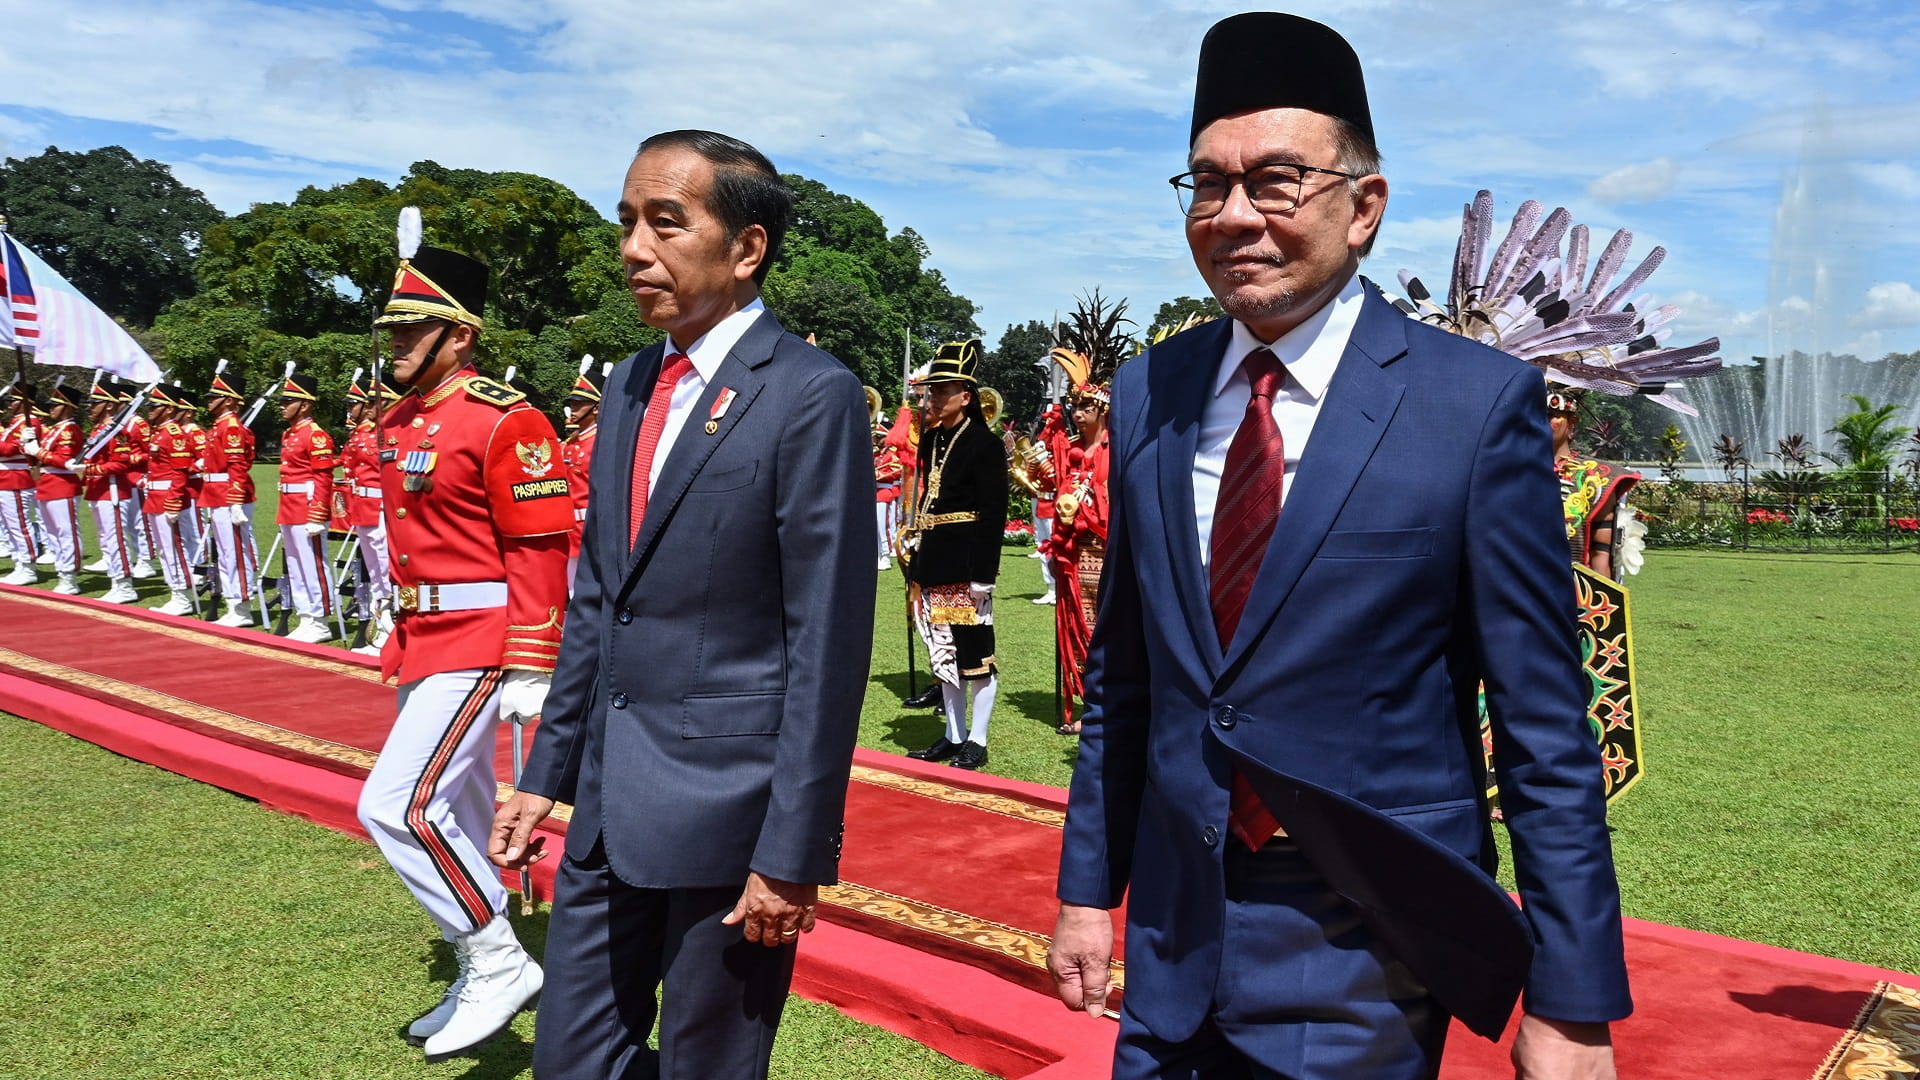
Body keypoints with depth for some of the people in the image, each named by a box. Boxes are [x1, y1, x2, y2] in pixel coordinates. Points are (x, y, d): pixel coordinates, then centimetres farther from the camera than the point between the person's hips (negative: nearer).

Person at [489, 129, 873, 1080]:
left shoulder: (812, 396, -13)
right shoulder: (629, 386, 10)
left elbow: (828, 641, -15)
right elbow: (595, 599, 14)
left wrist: (793, 852, -16)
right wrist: (546, 774, 13)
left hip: (731, 806, -7)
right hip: (609, 805, 7)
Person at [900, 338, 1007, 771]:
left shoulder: (984, 444, -8)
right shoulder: (931, 441, 13)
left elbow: (994, 514, -13)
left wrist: (983, 573, -17)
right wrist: (918, 564, 14)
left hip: (967, 562, -8)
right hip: (935, 564, 8)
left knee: (975, 649, 1)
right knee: (944, 650, 13)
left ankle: (976, 740, 10)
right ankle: (953, 734, 23)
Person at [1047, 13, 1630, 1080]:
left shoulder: (1480, 402, -12)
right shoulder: (1148, 394, 1)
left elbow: (1546, 731, -10)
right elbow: (1123, 674, 8)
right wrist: (1089, 886, 10)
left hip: (1364, 959, -3)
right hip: (1176, 940, 4)